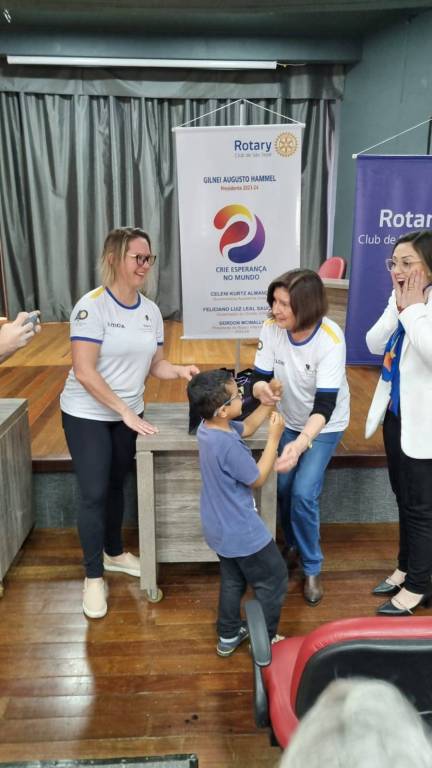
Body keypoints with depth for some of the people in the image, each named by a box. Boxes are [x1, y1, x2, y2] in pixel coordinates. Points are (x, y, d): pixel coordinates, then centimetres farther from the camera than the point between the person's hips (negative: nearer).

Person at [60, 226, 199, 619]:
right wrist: (124, 411, -22)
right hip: (87, 415, -5)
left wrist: (180, 370, -15)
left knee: (116, 486, 18)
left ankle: (114, 553, 39)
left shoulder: (151, 310, 0)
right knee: (94, 494, -1)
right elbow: (84, 372, -24)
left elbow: (155, 365, 6)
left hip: (129, 414, 6)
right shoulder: (92, 306, -19)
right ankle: (93, 578, 17)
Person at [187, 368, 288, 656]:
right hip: (241, 531, -9)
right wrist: (274, 438, -16)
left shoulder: (208, 427, -6)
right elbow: (258, 479, -19)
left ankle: (229, 636, 42)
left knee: (233, 580, 27)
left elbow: (246, 428, 12)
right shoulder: (228, 445, -34)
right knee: (274, 581, 13)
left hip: (221, 527, 9)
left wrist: (268, 403, 2)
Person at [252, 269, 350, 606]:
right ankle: (292, 545, 36)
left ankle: (312, 568, 14)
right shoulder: (271, 328, -21)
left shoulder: (331, 339, -32)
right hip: (289, 418, 4)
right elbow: (261, 377, -16)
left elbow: (325, 405, -35)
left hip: (325, 424, -4)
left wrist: (301, 444, -52)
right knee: (282, 487, 6)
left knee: (303, 494, -11)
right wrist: (260, 388, -42)